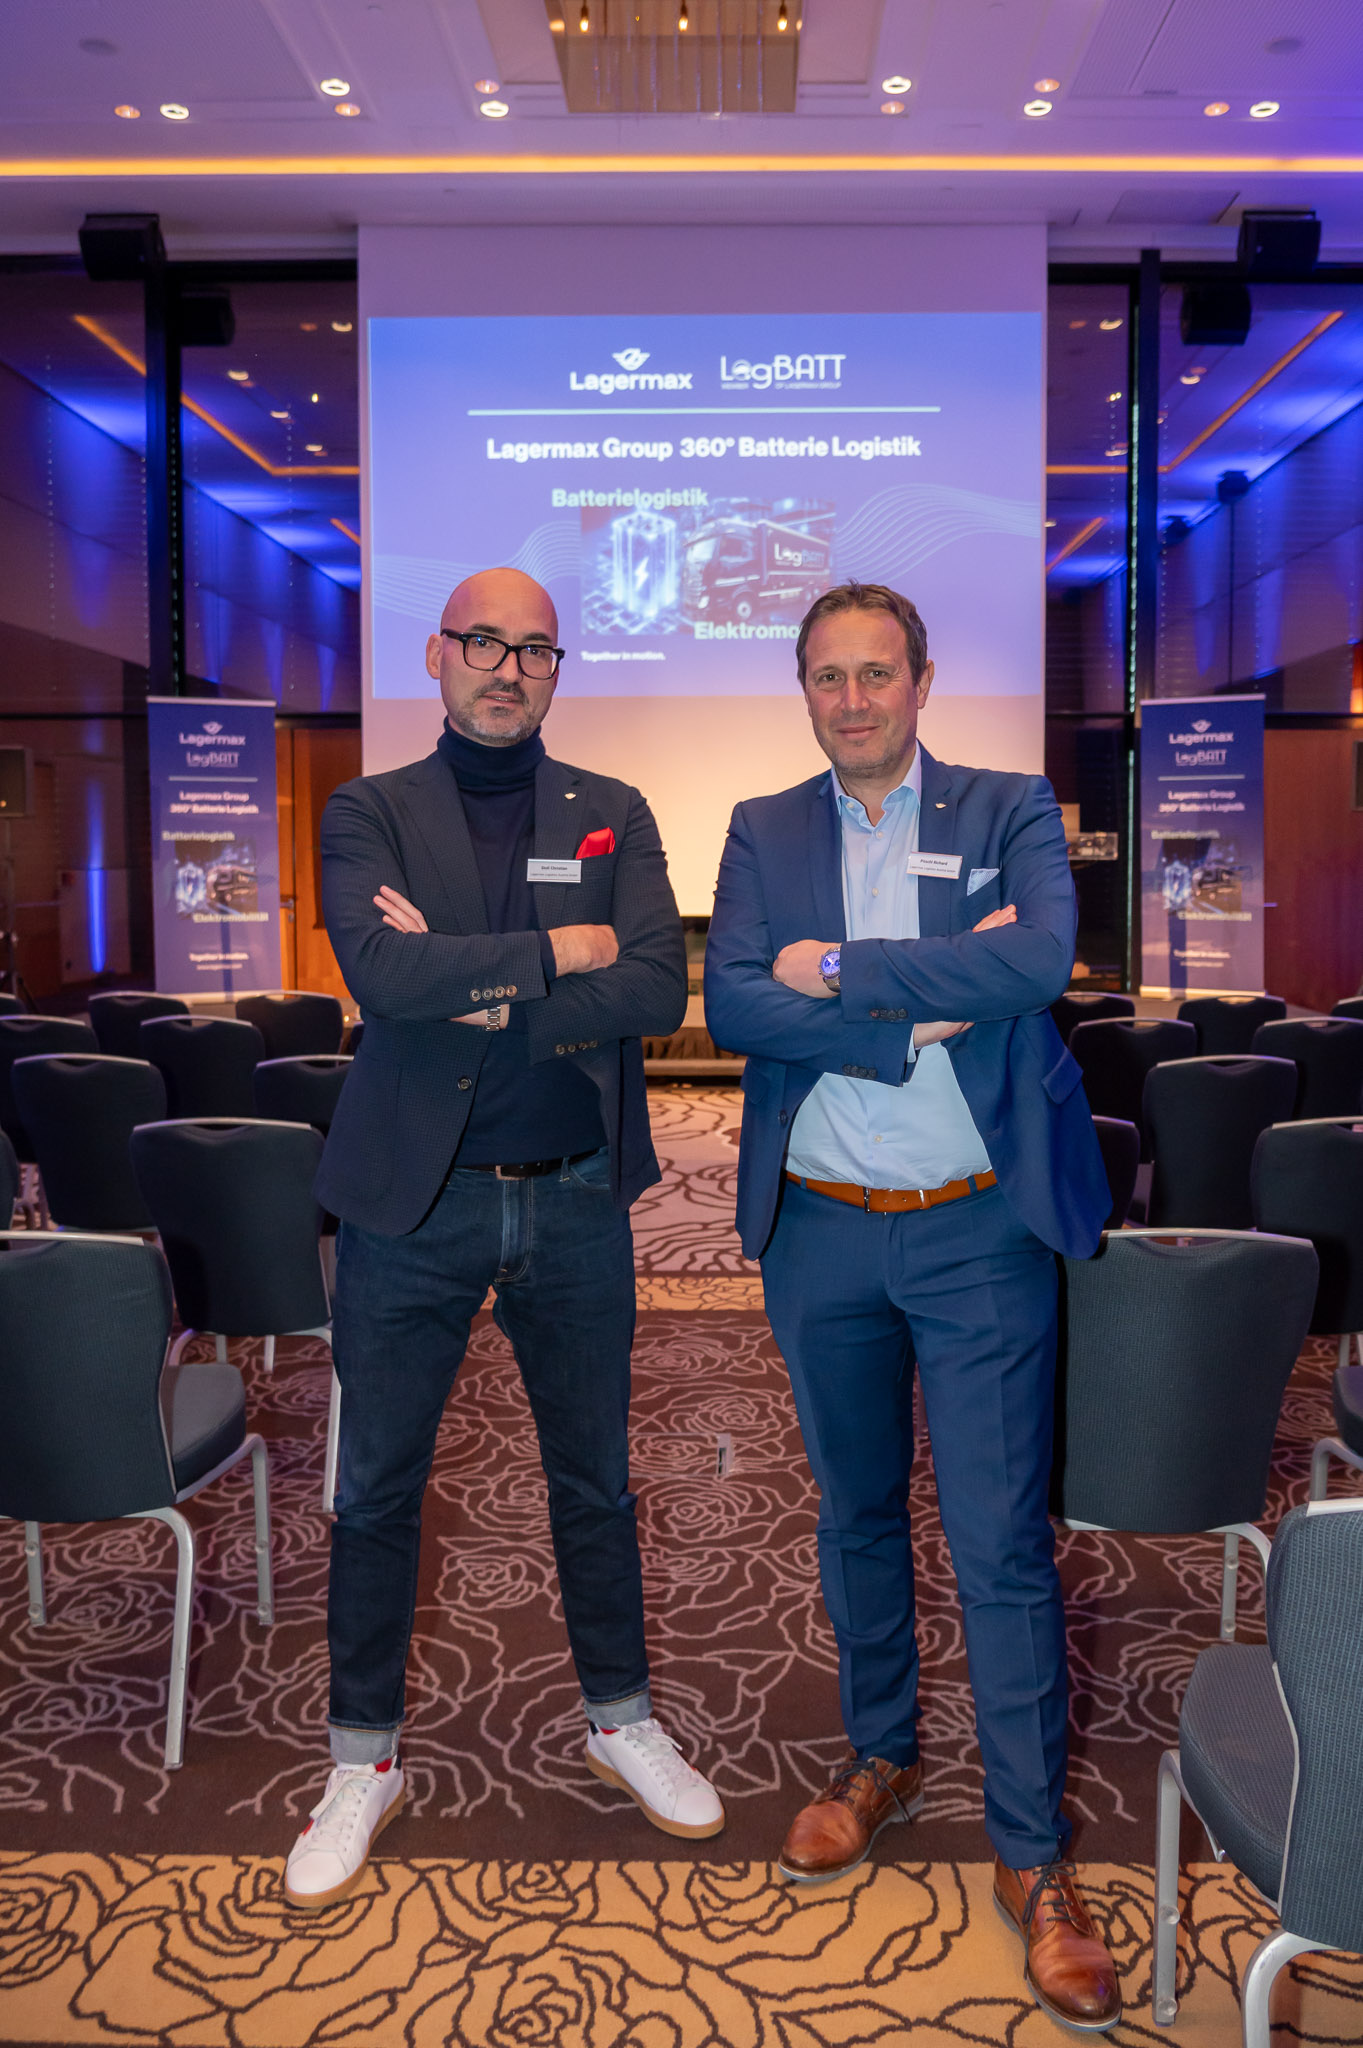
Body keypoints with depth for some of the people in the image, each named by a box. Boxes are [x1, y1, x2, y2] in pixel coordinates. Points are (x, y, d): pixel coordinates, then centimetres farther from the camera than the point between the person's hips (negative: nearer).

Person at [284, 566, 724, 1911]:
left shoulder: (613, 816, 5)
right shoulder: (368, 814, 0)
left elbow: (656, 992, -10)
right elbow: (382, 972, -20)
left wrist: (486, 996, -16)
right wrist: (558, 952, -14)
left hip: (573, 1198, 2)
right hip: (412, 1199, -1)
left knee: (595, 1479, 16)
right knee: (376, 1489, 9)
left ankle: (620, 1722, 36)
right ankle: (364, 1763, 29)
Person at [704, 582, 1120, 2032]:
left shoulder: (1013, 813, 0)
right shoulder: (763, 833, 6)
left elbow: (1039, 962, -19)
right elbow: (729, 1004, -9)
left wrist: (838, 968, -16)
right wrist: (920, 1012, -18)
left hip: (978, 1230, -3)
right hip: (819, 1233, 3)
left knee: (1003, 1545, 1)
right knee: (856, 1514, 18)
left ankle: (1031, 1855, 15)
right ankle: (881, 1760, 38)